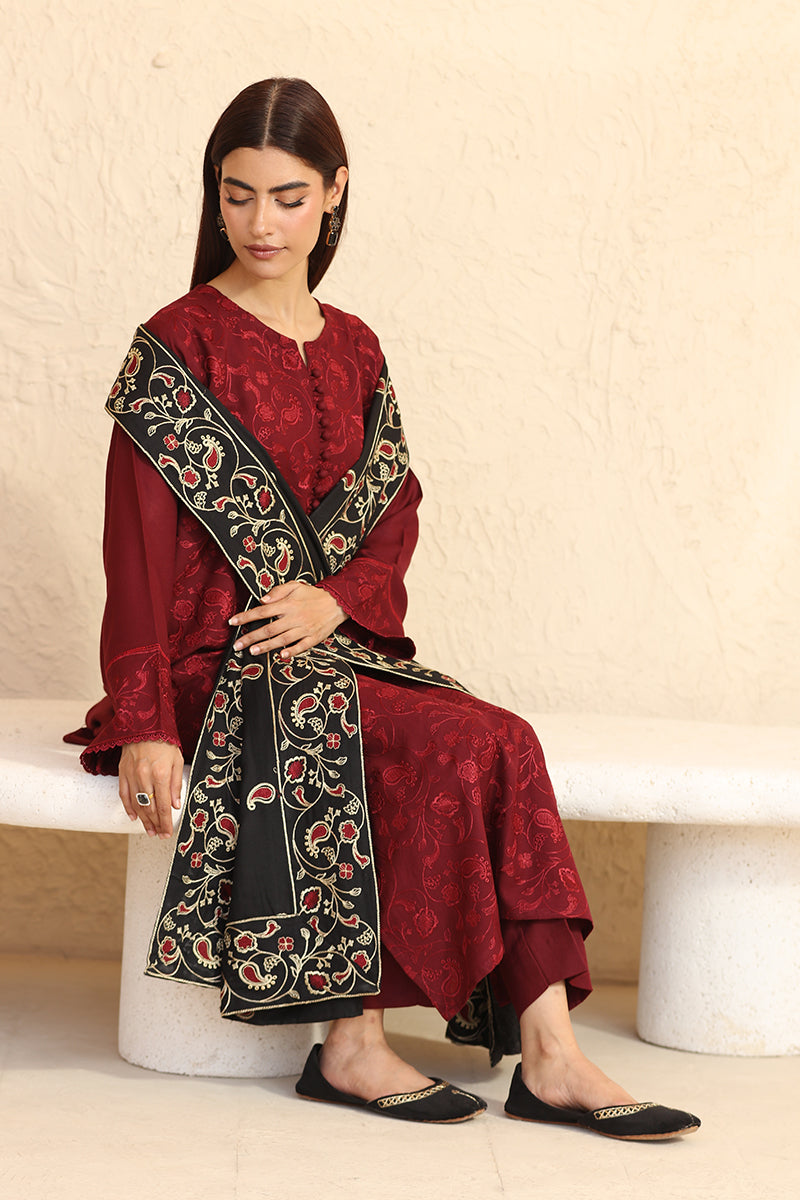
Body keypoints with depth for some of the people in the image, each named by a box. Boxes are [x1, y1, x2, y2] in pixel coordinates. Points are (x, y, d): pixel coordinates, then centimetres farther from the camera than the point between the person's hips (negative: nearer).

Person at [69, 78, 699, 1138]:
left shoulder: (353, 352, 14)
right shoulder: (178, 347, -4)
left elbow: (396, 511, 11)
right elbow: (139, 549, -9)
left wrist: (337, 597, -12)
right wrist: (145, 727, -18)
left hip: (337, 648, 5)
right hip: (215, 665, -5)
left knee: (503, 747, -21)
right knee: (454, 748, -27)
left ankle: (548, 1056, -24)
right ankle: (353, 1041, -20)